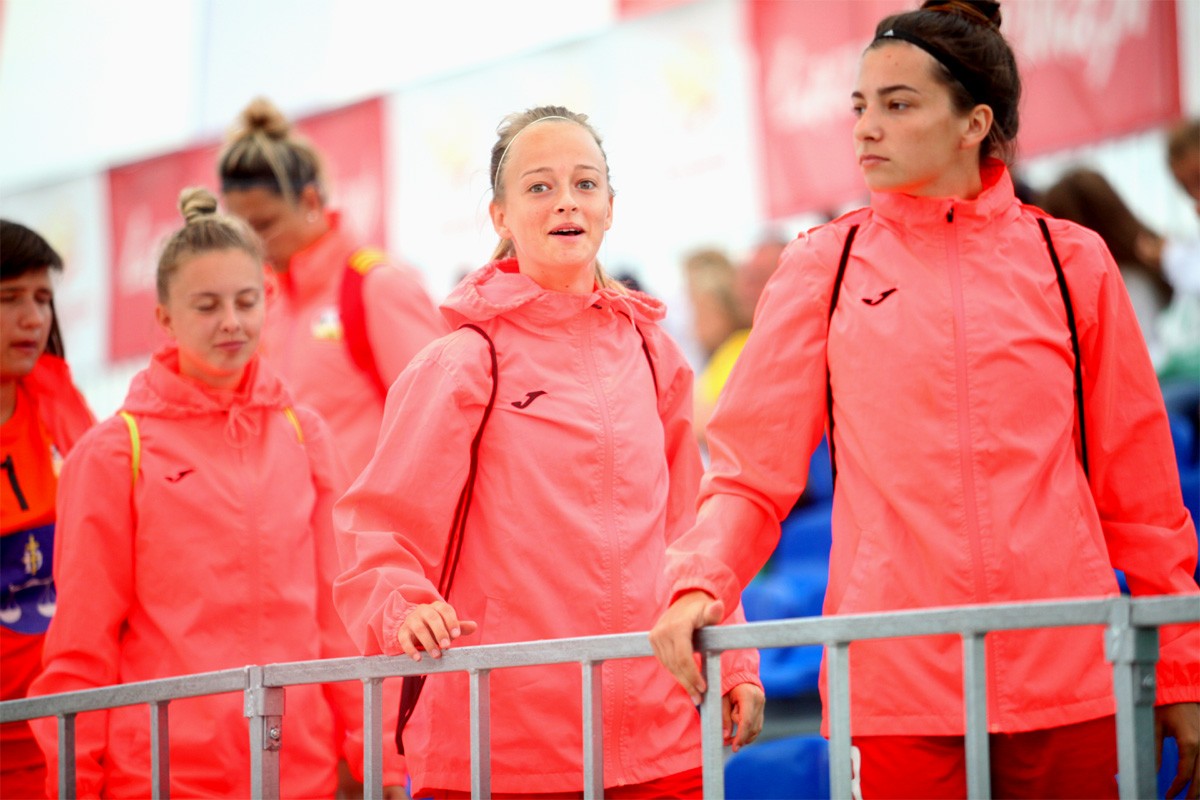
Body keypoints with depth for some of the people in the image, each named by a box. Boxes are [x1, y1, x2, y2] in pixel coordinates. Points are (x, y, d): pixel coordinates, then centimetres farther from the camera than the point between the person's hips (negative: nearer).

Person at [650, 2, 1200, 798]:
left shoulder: (1070, 260, 6)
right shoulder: (826, 265, 6)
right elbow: (752, 468, 5)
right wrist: (701, 584, -13)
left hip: (1068, 687, 1)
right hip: (895, 690, 0)